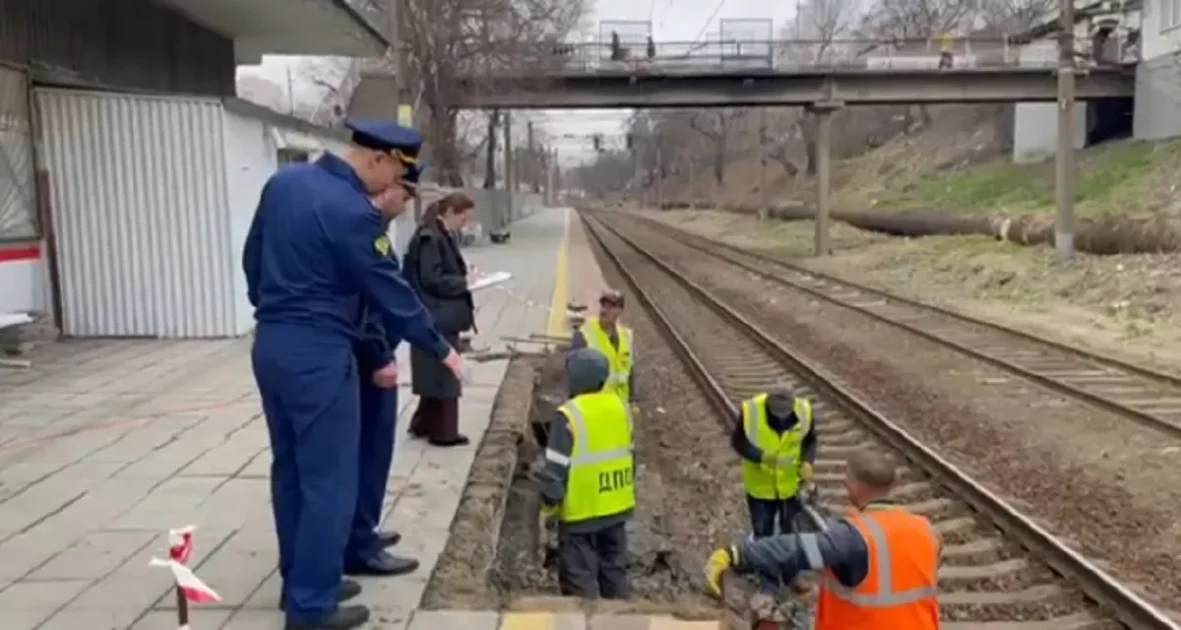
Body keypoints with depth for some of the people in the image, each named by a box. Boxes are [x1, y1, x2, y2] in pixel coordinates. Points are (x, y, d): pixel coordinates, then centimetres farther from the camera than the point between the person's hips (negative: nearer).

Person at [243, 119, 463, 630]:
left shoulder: (283, 181, 7)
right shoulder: (351, 211, -19)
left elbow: (252, 256, 15)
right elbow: (389, 291, -13)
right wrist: (441, 350, -2)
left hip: (270, 345, 9)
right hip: (317, 355, -9)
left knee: (290, 469, 17)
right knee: (330, 479, 1)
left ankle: (299, 581, 30)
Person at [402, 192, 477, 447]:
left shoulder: (445, 236, 13)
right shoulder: (429, 238, -17)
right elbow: (432, 280, -21)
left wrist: (465, 276, 3)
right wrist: (465, 282, -15)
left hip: (442, 317, 10)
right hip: (437, 318, -10)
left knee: (437, 373, 16)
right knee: (444, 374, -1)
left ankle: (424, 424, 26)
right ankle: (443, 432, 9)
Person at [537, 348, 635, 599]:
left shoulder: (569, 415, -19)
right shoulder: (620, 407, 2)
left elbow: (556, 469, -17)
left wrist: (548, 503, -4)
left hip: (581, 511, -6)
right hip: (618, 507, 7)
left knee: (580, 579, 5)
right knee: (615, 570, 19)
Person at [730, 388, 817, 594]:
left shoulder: (804, 410, -18)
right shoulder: (750, 410, -26)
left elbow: (810, 441, -1)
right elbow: (738, 442, -14)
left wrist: (807, 463, -20)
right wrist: (762, 456, -31)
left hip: (791, 483, 2)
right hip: (759, 485, -2)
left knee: (791, 531, 19)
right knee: (763, 534, 9)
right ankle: (768, 582, 25)